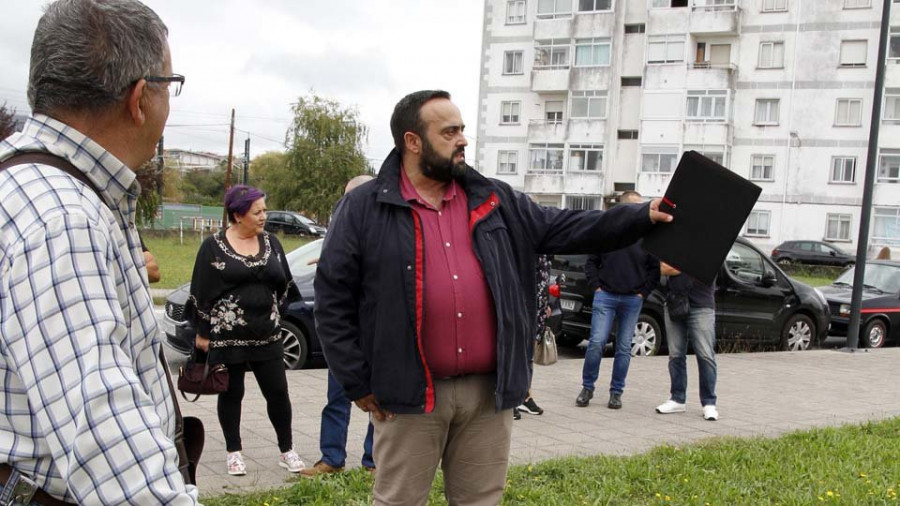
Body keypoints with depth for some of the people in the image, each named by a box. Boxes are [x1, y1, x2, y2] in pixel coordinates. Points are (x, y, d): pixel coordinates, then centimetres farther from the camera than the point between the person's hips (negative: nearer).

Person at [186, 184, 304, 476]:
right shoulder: (214, 246, -4)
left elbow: (284, 284, 16)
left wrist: (275, 313, 10)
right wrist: (202, 333, -3)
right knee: (231, 394, 7)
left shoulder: (271, 243, 8)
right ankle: (233, 452, 21)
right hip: (227, 338, -3)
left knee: (278, 392, 3)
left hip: (267, 336, 3)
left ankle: (287, 451, 15)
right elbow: (201, 293, -2)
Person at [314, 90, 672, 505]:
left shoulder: (494, 201, 9)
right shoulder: (363, 208, -4)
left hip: (489, 391, 4)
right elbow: (333, 301, -4)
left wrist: (642, 217, -4)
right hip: (410, 393, -3)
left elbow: (563, 229, 8)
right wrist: (358, 383, -6)